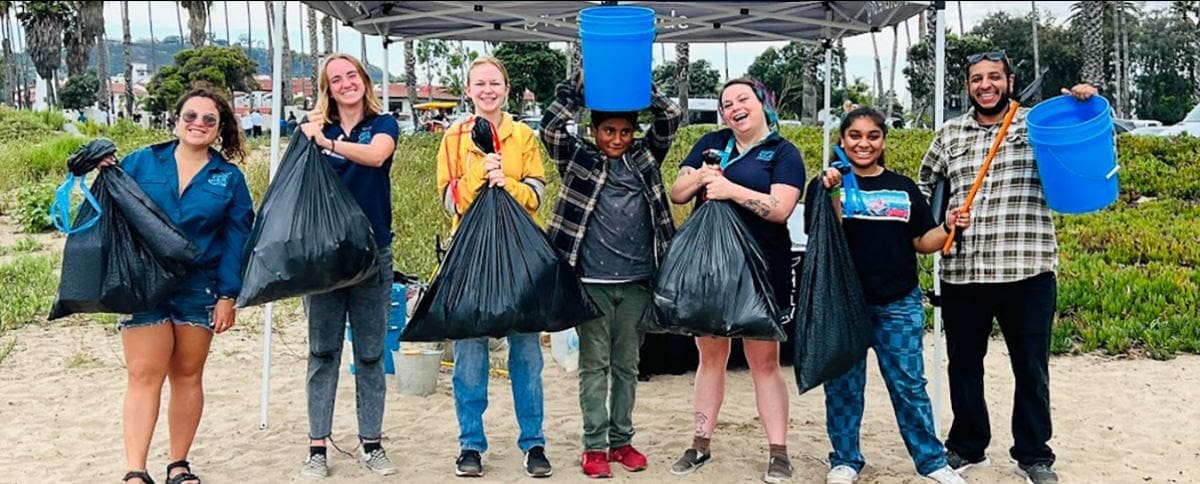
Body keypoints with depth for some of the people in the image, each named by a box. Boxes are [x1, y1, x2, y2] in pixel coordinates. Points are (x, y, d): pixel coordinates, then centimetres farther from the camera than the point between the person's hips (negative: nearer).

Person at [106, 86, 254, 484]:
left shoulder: (229, 178, 5)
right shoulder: (141, 163, 4)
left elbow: (237, 239, 3)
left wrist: (228, 295, -3)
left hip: (199, 289, 1)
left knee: (188, 376, 10)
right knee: (144, 377, -5)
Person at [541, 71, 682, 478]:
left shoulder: (644, 157, 10)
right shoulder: (579, 158, 3)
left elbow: (671, 118, 3)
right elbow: (551, 126, -10)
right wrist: (580, 83, -12)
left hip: (637, 282, 3)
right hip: (592, 282, -2)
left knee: (627, 365, 11)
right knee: (594, 364, 4)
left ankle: (622, 440, 22)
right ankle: (594, 446, 11)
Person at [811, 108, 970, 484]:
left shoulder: (903, 188, 10)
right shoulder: (825, 185, 1)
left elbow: (923, 242, 13)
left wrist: (949, 227, -6)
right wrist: (832, 193, -23)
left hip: (899, 304, 2)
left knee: (909, 383, 5)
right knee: (843, 384, 7)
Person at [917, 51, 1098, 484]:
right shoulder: (949, 134, 10)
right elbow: (924, 187, 20)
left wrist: (1088, 103, -14)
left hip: (1028, 271, -2)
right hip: (962, 273, 2)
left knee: (1031, 367, 8)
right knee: (964, 363, 13)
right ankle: (966, 446, 31)